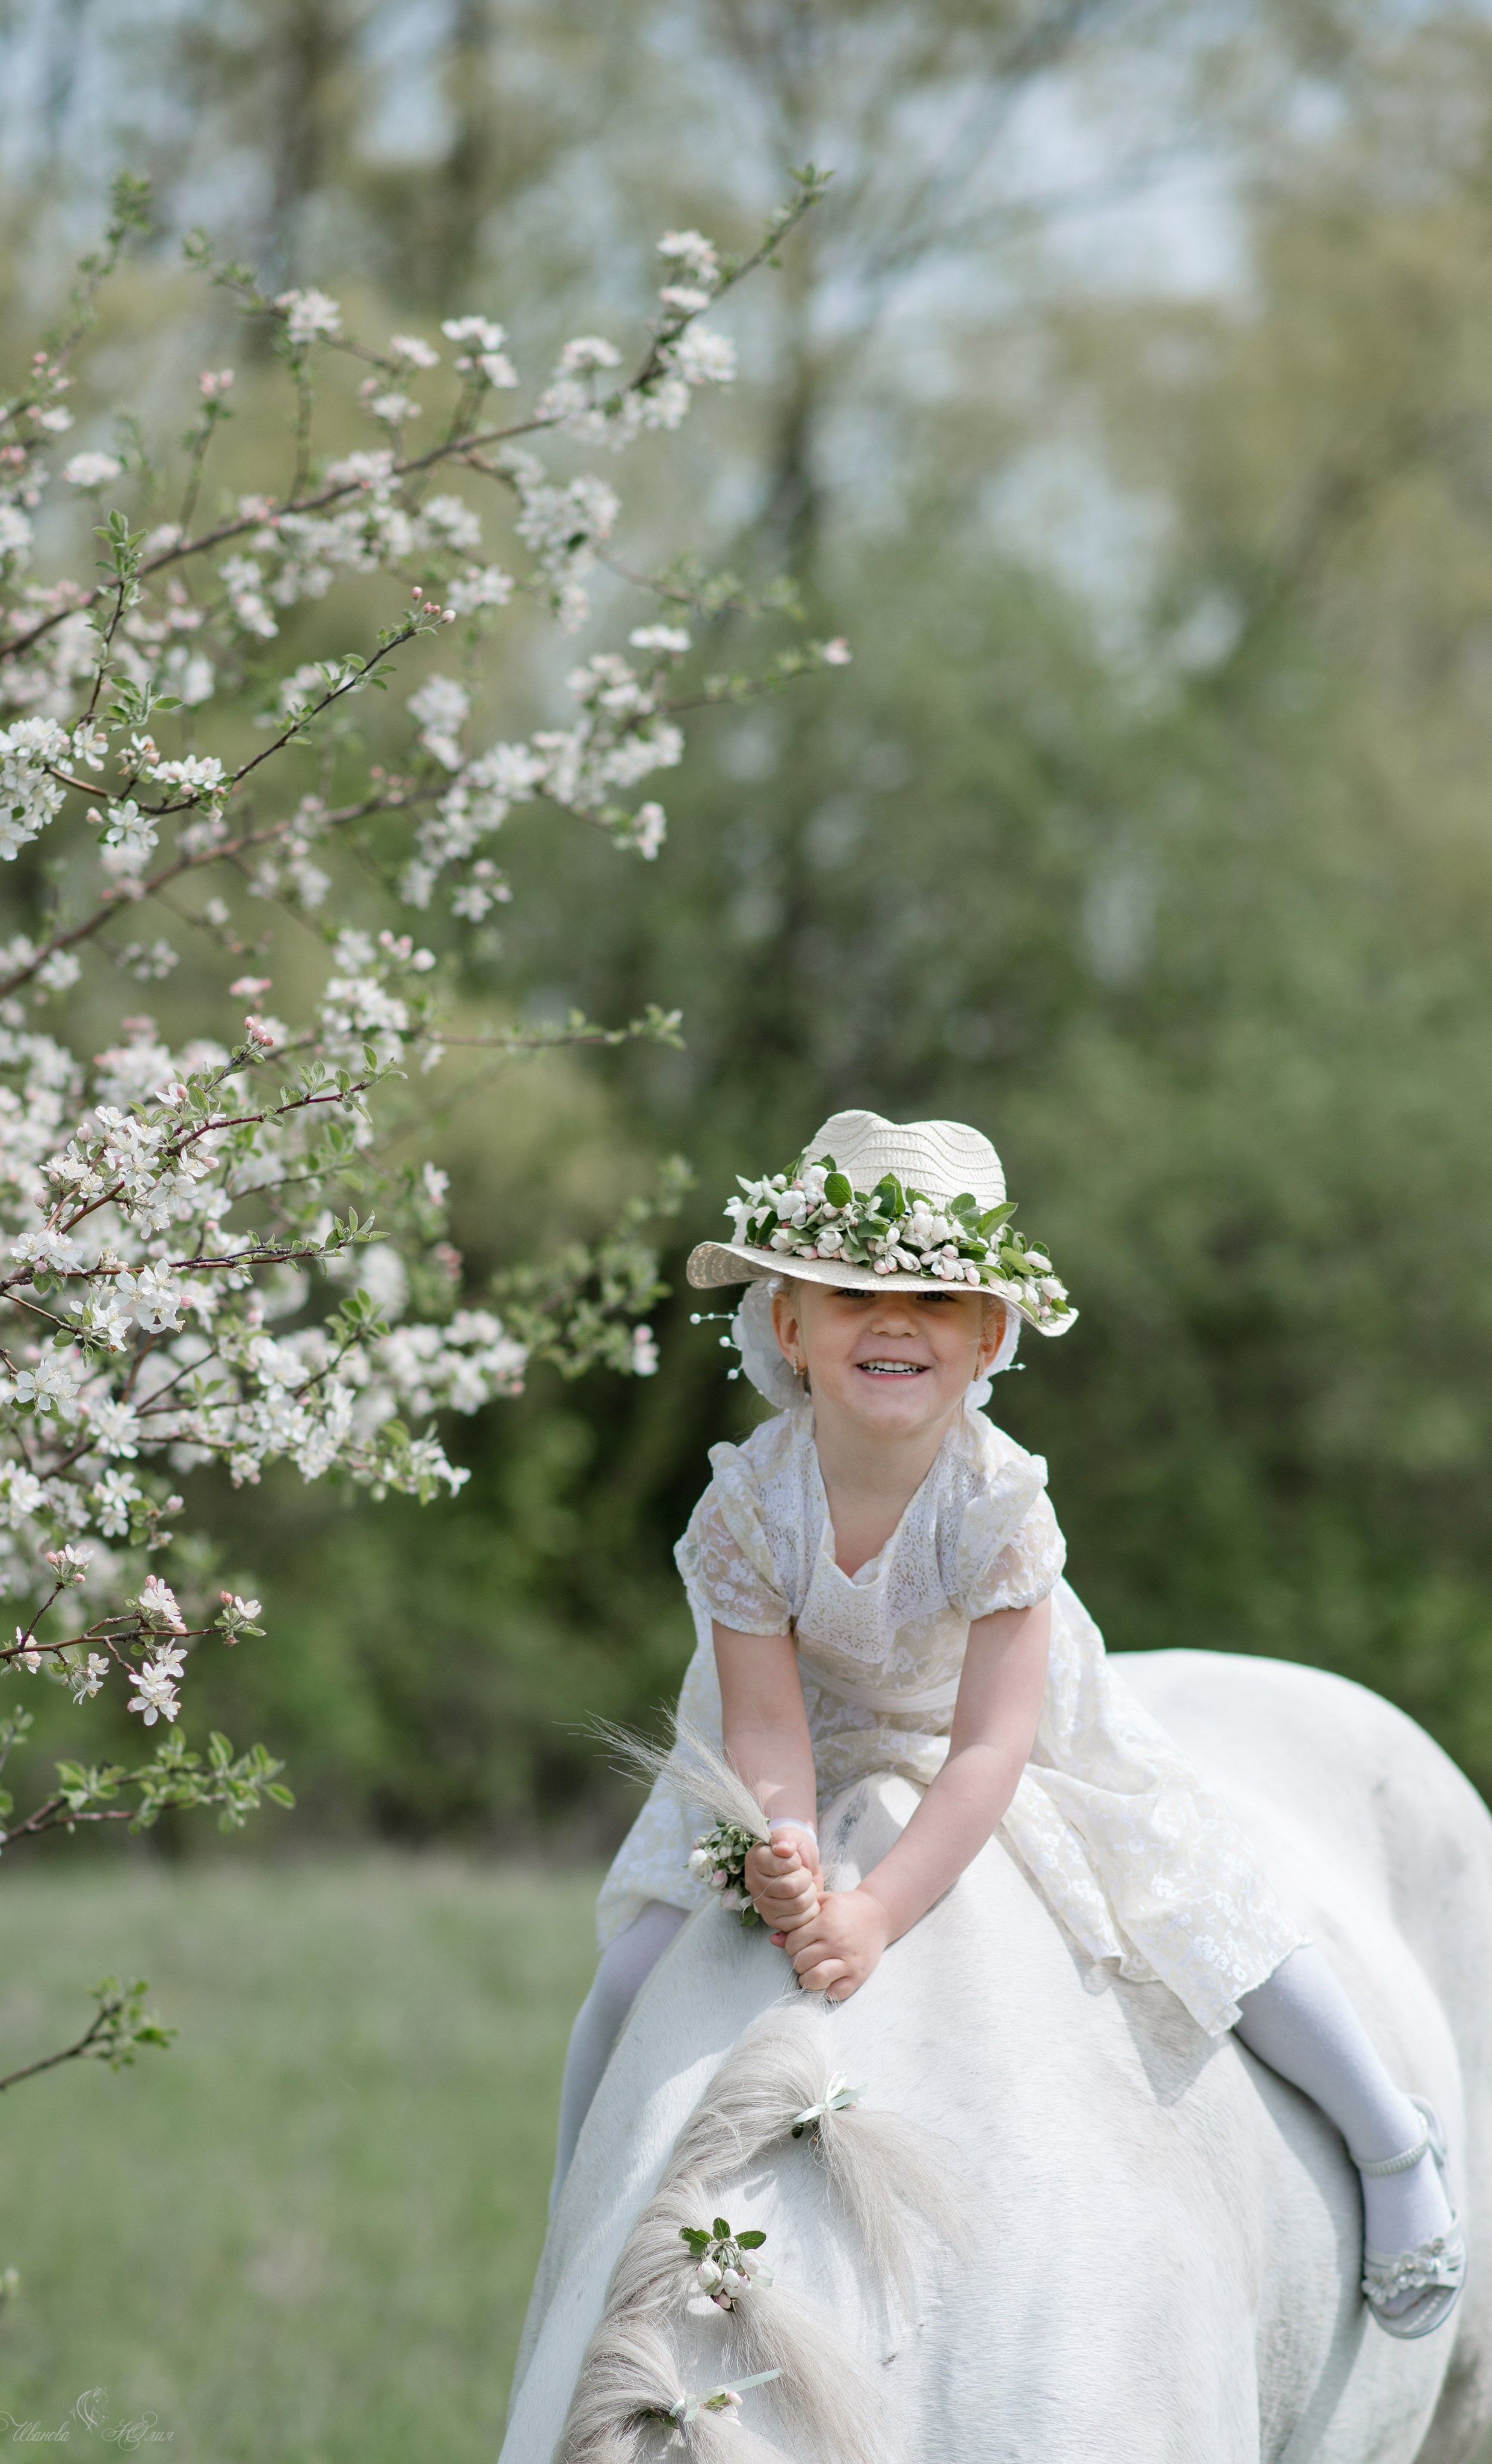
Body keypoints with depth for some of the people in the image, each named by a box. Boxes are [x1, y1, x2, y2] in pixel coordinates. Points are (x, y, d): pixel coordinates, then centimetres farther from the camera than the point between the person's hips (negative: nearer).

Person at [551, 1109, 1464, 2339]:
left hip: (1026, 1733, -1)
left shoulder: (998, 1499, -35)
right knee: (638, 1971, -8)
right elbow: (767, 1727, -28)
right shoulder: (747, 1505, -31)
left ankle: (1397, 2145, 25)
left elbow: (989, 1746, -38)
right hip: (818, 1746, 1)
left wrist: (876, 1912, -49)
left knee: (1220, 1927, -2)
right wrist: (785, 1860, -50)